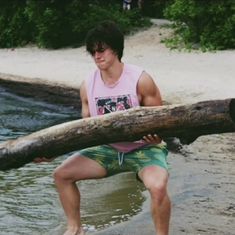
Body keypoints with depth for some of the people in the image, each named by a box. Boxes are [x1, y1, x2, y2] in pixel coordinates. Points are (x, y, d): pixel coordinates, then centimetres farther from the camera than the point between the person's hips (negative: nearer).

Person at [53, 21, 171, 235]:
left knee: (158, 187, -35)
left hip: (144, 148, -5)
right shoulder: (88, 86, -4)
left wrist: (157, 136, -35)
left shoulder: (140, 80, -18)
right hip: (109, 149, 5)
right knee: (62, 174, -4)